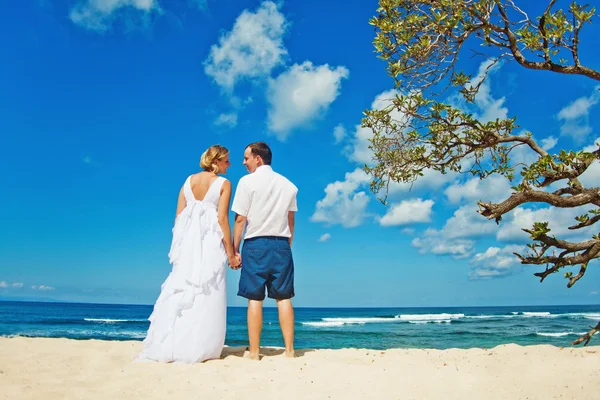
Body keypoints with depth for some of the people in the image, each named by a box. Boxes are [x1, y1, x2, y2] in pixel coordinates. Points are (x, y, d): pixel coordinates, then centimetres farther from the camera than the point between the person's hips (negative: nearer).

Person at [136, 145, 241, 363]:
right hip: (210, 240, -4)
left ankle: (165, 346, 10)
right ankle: (196, 348, 4)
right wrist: (231, 253, -7)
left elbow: (178, 216, 9)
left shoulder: (189, 180, 11)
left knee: (180, 288, 8)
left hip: (188, 239, 5)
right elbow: (222, 219, -10)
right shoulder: (224, 184, -3)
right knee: (206, 292, 2)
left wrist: (180, 243, 17)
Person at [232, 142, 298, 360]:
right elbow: (290, 221, 13)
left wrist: (234, 249, 0)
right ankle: (289, 350, 5)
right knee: (283, 298, 5)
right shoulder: (288, 184, 11)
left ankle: (254, 352, 3)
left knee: (255, 299, 0)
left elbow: (240, 219, -6)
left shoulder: (248, 181, -3)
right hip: (281, 244, 4)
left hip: (255, 244, -3)